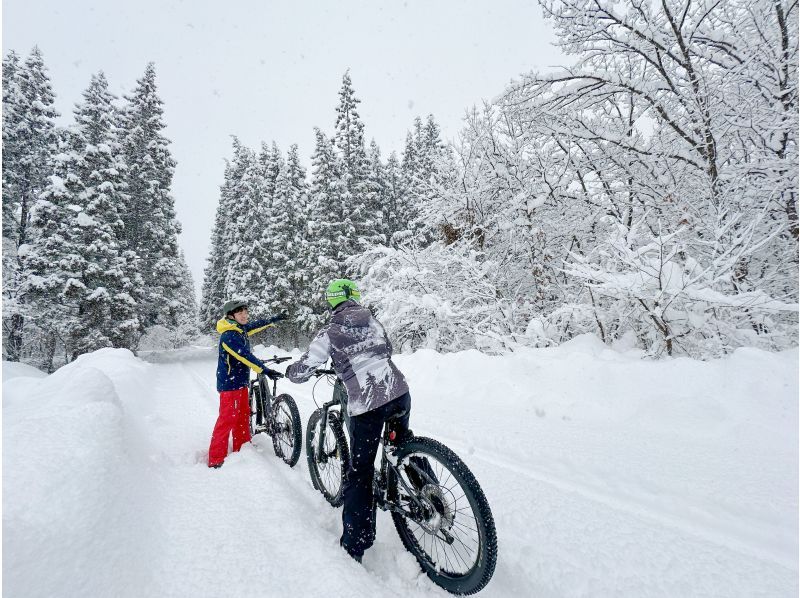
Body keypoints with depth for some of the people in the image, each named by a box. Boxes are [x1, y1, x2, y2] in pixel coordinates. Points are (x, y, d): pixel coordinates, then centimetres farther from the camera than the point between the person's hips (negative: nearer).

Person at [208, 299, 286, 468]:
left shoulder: (241, 329, 5)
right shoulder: (229, 336, -21)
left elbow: (255, 326, 25)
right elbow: (245, 356, -29)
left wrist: (273, 319, 31)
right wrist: (265, 370, -32)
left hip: (241, 382, 9)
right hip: (229, 383, -9)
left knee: (243, 416, 15)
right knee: (227, 419, -4)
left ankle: (242, 451, 28)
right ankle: (216, 460, 6)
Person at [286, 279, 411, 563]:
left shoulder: (329, 333, 1)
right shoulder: (372, 321, 13)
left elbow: (301, 371, 2)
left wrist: (291, 371, 26)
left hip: (366, 406, -4)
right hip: (399, 393, 5)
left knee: (359, 474, 10)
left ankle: (354, 546, 20)